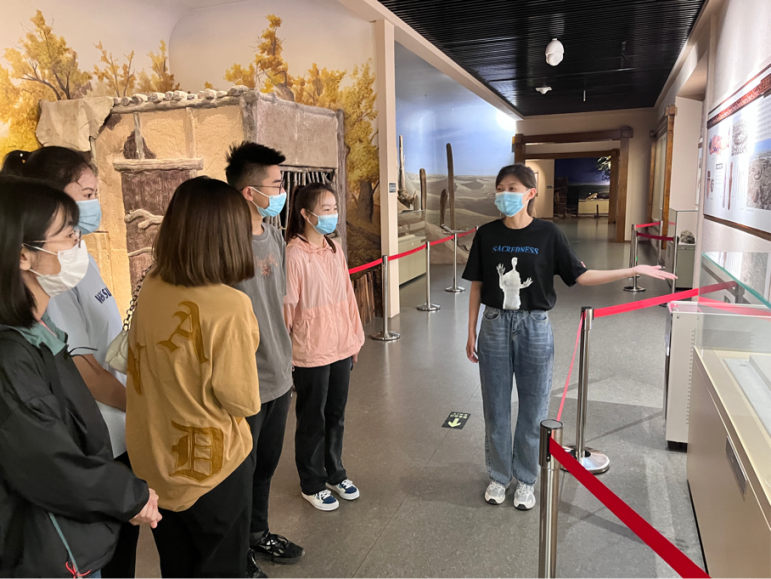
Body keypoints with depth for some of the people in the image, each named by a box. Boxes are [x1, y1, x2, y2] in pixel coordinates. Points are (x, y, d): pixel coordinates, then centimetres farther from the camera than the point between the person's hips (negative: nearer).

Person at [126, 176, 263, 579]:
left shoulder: (150, 289, -10)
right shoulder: (229, 307, -28)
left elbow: (149, 372, 2)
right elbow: (243, 401, -19)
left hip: (154, 461, 6)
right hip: (209, 468, -5)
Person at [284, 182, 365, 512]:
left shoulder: (335, 249, 5)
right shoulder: (295, 253, -17)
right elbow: (287, 306, -15)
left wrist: (355, 336, 12)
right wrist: (285, 351, -11)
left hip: (341, 348, 7)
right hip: (310, 353, -6)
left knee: (336, 415, 20)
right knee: (312, 421, 12)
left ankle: (335, 474, 40)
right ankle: (312, 484, 32)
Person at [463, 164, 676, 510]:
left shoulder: (547, 234, -6)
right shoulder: (487, 235, -3)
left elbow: (579, 276, -2)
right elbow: (477, 286, 2)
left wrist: (634, 271, -8)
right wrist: (471, 334, 3)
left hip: (534, 328, -1)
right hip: (495, 326, 1)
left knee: (532, 409, 10)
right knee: (496, 408, 11)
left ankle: (525, 479, 31)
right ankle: (499, 476, 32)